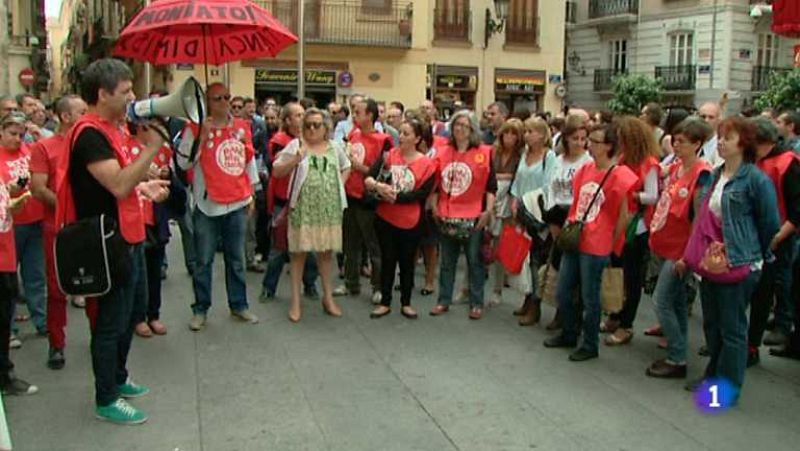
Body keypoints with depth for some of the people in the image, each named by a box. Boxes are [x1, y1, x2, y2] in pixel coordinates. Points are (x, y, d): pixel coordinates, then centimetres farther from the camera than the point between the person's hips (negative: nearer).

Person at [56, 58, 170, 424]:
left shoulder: (110, 128, 11)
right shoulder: (90, 133, -20)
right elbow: (118, 186, -29)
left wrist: (143, 185, 8)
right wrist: (152, 147, -27)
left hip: (128, 237, 11)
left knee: (135, 306, 22)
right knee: (111, 320, 1)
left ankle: (117, 378, 39)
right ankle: (106, 400, 16)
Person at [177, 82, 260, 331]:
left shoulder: (242, 127, 8)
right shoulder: (196, 128, -4)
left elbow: (249, 159, 17)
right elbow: (184, 162, -11)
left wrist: (251, 192, 16)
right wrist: (201, 136, -19)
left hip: (237, 204, 4)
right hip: (208, 206, -3)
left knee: (236, 259, 12)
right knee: (204, 261, 3)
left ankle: (239, 304, 22)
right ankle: (200, 309, 13)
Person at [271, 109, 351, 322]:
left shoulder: (335, 147, 8)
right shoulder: (295, 145, -2)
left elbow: (346, 167, 24)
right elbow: (277, 172, -5)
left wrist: (339, 186, 9)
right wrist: (295, 159, -20)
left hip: (329, 208, 3)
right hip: (303, 207, -3)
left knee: (326, 251, 11)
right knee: (299, 251, 2)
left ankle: (328, 297, 23)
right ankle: (296, 300, 11)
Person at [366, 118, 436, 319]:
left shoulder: (427, 164, -7)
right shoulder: (389, 155, -1)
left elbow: (422, 194, -15)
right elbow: (368, 178, -9)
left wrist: (396, 196, -20)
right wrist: (377, 186, -30)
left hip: (410, 222, -2)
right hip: (385, 218, 2)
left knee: (407, 262, 11)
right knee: (387, 261, 11)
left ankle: (406, 303, 25)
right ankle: (385, 302, 22)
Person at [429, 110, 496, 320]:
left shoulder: (484, 153, -3)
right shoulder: (442, 152, 7)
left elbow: (491, 186, -3)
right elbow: (435, 184, 14)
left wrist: (489, 210, -8)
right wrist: (434, 207, 9)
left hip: (473, 217, -3)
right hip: (446, 217, 3)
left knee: (474, 261, 5)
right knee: (446, 262, 12)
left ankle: (476, 303, 14)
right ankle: (444, 301, 22)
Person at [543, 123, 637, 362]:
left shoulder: (618, 176, -14)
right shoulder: (585, 169, 5)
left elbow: (624, 214, -10)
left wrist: (610, 243, -3)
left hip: (595, 248, -7)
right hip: (573, 241, 7)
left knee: (590, 298, 5)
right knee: (562, 292, 15)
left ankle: (590, 346, 21)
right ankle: (569, 335, 35)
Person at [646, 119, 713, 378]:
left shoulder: (702, 174, -16)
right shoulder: (674, 168, 7)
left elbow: (700, 218, -18)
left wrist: (688, 255, -17)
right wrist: (655, 238, 14)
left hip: (680, 249, -8)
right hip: (665, 244, 8)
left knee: (661, 301, -8)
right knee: (677, 300, 15)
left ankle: (677, 360, 2)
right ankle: (677, 352, 25)